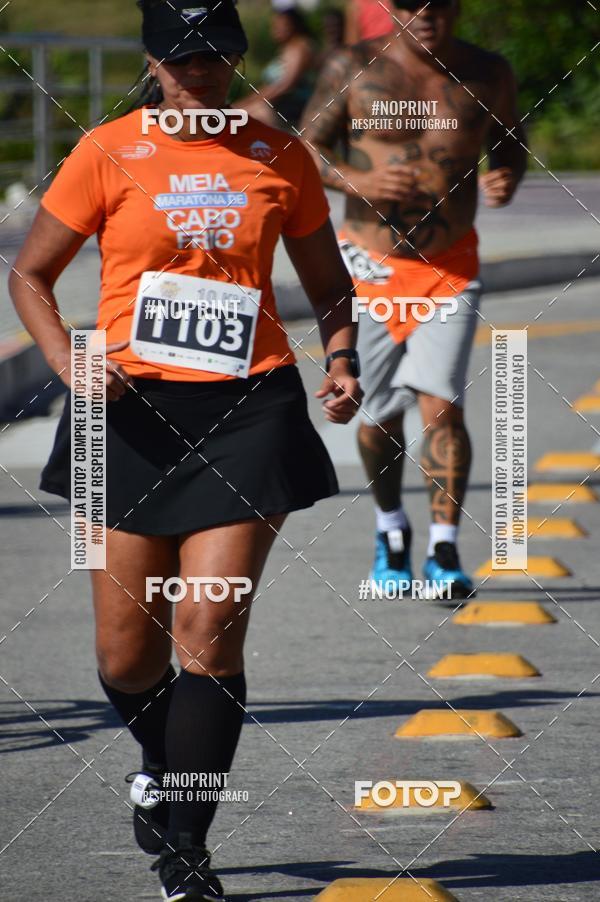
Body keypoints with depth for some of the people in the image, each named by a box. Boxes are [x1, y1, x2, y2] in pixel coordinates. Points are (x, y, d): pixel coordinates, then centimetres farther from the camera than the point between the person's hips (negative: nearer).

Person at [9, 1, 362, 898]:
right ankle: (164, 764, 38)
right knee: (126, 656, 5)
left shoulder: (280, 159, 6)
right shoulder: (108, 154, 1)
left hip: (247, 413, 0)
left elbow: (328, 282, 18)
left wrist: (341, 362, 0)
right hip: (133, 411, 0)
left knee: (209, 637, -11)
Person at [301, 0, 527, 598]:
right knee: (379, 415, 10)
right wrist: (359, 181, -19)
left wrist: (507, 179, -9)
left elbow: (509, 143, 15)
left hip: (451, 266, 0)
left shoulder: (487, 76, 0)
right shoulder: (354, 69, -6)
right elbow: (306, 146, 0)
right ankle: (391, 527, 36)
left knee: (441, 405, -15)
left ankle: (443, 552, -12)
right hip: (369, 264, 0)